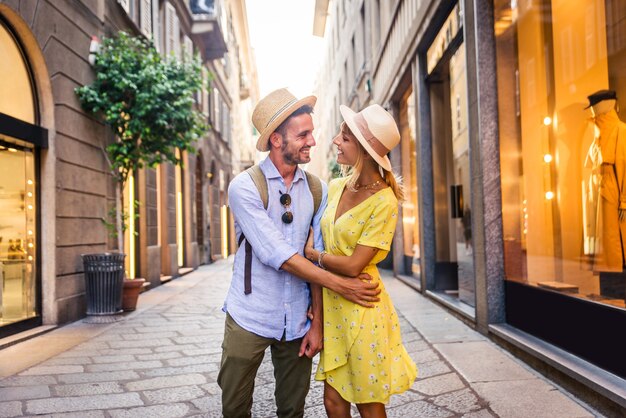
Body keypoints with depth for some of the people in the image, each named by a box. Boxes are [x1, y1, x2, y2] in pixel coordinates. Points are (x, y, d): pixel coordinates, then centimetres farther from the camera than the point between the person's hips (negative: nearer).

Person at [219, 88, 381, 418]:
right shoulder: (244, 187, -11)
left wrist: (317, 322, 0)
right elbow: (279, 256, -18)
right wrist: (340, 285, -18)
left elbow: (316, 257, 2)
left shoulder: (316, 190, 2)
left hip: (298, 322, 3)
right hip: (249, 318, -3)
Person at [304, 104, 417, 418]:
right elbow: (320, 248, 6)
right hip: (332, 305, 6)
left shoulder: (383, 201, -16)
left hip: (362, 309, -6)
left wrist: (311, 253, -5)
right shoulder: (335, 187, 4)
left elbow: (353, 265, -19)